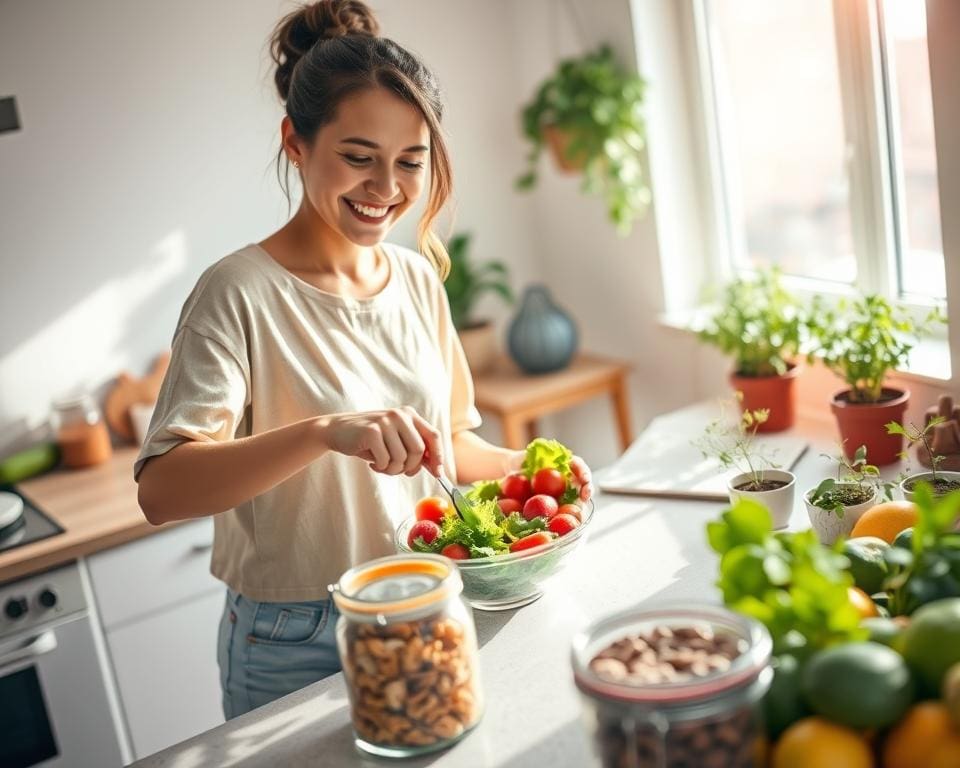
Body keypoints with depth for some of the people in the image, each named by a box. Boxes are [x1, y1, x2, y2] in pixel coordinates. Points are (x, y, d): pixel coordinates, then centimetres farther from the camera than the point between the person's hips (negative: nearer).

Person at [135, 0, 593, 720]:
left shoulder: (419, 278, 1)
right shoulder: (241, 292, -17)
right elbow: (161, 488, -28)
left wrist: (518, 466, -7)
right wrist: (324, 431, -41)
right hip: (299, 651, -5)